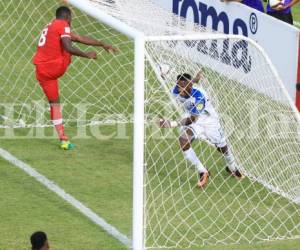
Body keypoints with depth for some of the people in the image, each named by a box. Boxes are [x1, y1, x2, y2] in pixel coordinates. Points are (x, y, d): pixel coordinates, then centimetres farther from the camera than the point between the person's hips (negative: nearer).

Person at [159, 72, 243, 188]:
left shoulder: (198, 96, -38)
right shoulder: (176, 92, -25)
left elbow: (192, 120, -38)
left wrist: (171, 124, -47)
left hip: (209, 121, -3)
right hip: (193, 120, 3)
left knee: (222, 147, 12)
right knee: (183, 139, -27)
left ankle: (232, 167, 49)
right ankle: (202, 172, -13)